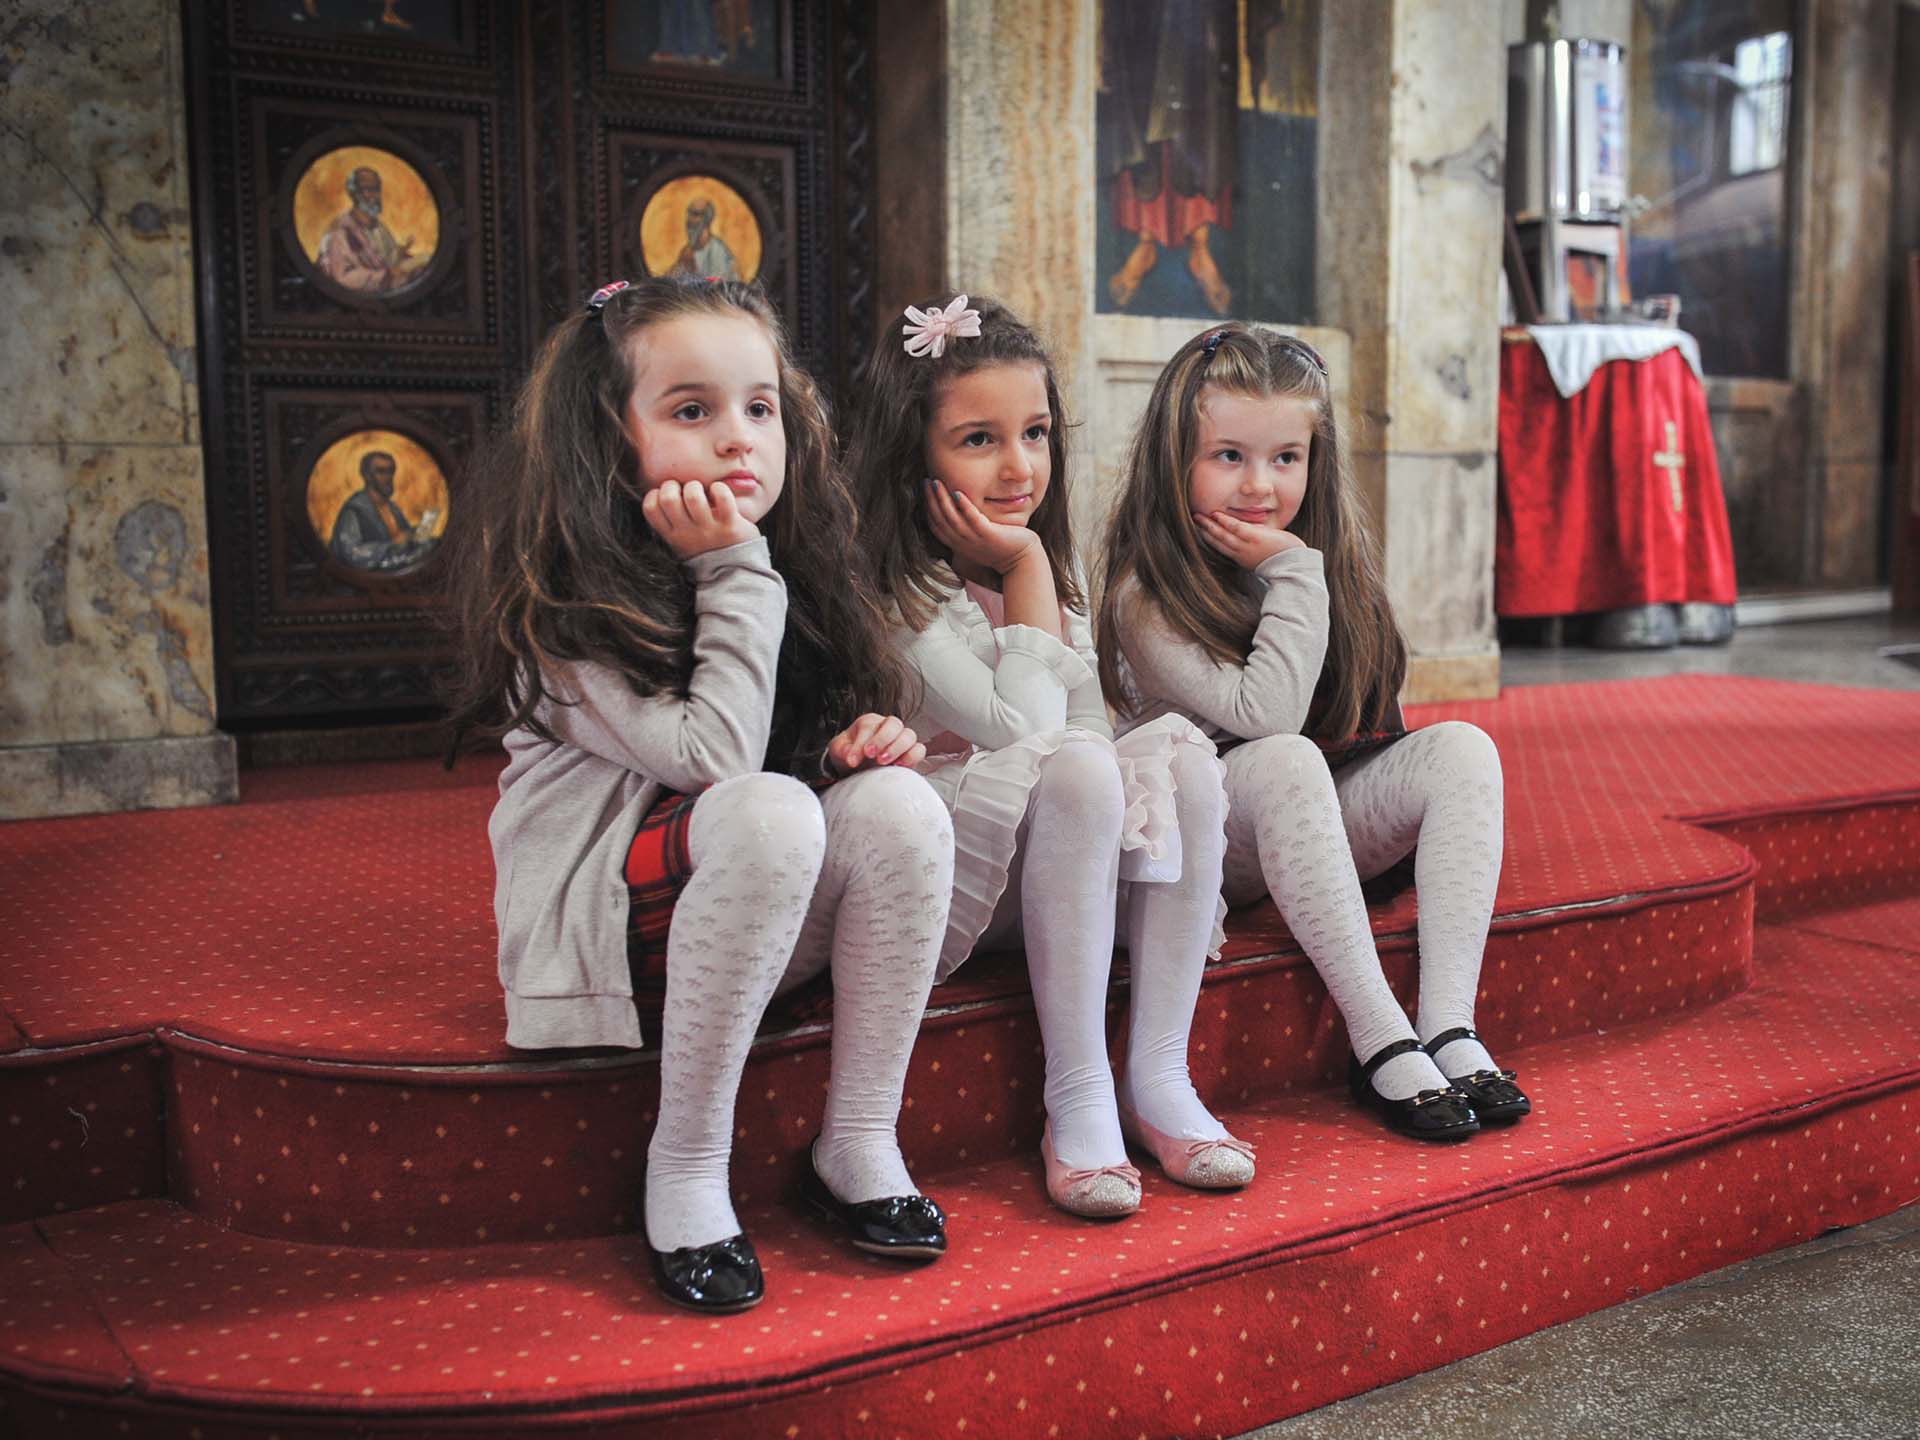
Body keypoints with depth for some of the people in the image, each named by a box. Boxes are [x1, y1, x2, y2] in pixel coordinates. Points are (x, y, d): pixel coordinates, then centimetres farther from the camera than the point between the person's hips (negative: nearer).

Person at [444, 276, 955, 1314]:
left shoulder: (783, 571, 7)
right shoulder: (564, 599, -13)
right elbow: (713, 757, -24)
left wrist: (853, 743, -6)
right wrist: (735, 573, -19)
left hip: (762, 924, 6)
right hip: (595, 920, -6)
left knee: (898, 804, -22)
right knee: (767, 814, -35)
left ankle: (858, 1144, -11)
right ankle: (684, 1171, -20)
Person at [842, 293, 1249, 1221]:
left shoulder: (1055, 566, 11)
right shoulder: (886, 586, -13)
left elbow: (1086, 725, 9)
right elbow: (1025, 731, -19)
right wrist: (1027, 568, -14)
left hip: (1057, 875, 7)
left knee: (1180, 749, -17)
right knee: (1075, 771, -32)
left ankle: (1158, 1075, -16)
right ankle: (1077, 1100, -25)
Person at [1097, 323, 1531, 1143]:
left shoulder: (1332, 558, 3)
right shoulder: (1145, 597, -16)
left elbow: (1366, 725, 7)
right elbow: (1265, 715, -27)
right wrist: (1294, 573, -22)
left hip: (1326, 824, 6)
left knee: (1461, 748, -17)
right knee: (1287, 762, -35)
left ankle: (1449, 1027, -27)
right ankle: (1380, 1044, -32)